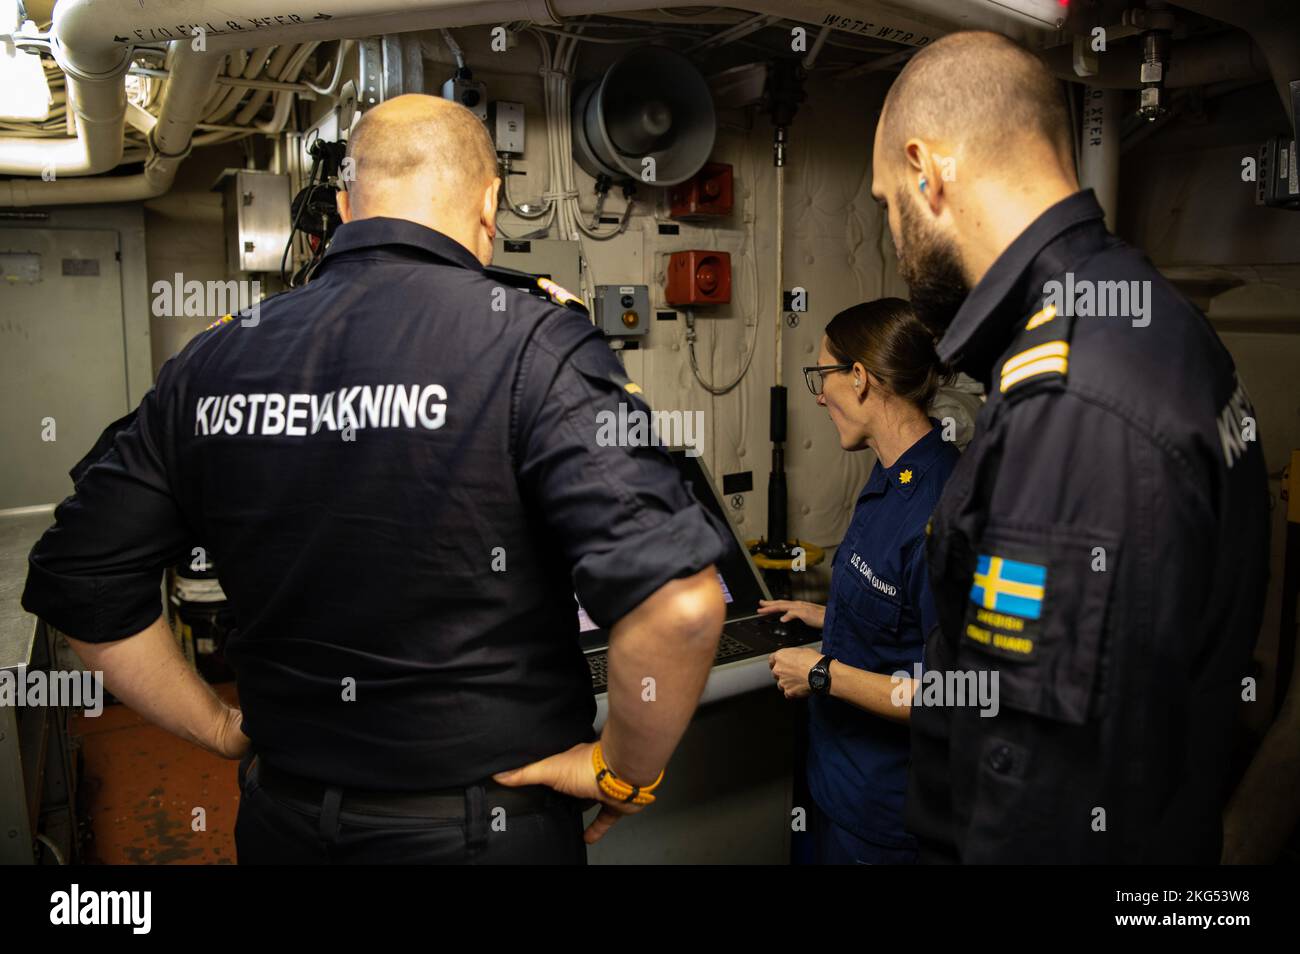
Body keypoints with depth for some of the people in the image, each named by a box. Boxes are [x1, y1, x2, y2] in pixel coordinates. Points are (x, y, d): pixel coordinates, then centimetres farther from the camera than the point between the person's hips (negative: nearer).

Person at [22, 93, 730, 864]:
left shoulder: (211, 360, -2)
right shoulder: (533, 345, -18)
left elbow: (81, 588, 5)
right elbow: (677, 598, -29)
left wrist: (224, 730, 10)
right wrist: (625, 773, -13)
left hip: (285, 819, 4)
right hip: (483, 825, -4)